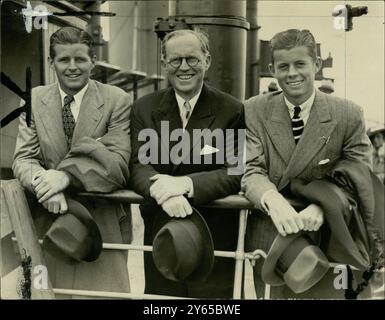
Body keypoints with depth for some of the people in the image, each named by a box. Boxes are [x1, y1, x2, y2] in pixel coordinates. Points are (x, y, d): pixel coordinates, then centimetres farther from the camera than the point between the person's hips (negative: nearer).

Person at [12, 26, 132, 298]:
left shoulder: (118, 101, -6)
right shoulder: (33, 100, 5)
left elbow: (119, 164, -14)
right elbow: (23, 159, -2)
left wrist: (66, 175, -28)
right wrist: (44, 183, -24)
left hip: (103, 226, -2)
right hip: (46, 223, 3)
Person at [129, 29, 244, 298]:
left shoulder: (232, 110, -5)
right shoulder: (144, 108, 3)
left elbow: (236, 172, -13)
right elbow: (138, 165, -7)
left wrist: (186, 183, -28)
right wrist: (162, 190, -29)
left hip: (215, 238, -2)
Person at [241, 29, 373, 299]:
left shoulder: (349, 115, -5)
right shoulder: (254, 111, -2)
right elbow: (251, 170, -10)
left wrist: (322, 207, -26)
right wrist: (274, 202, -33)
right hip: (268, 238, 1)